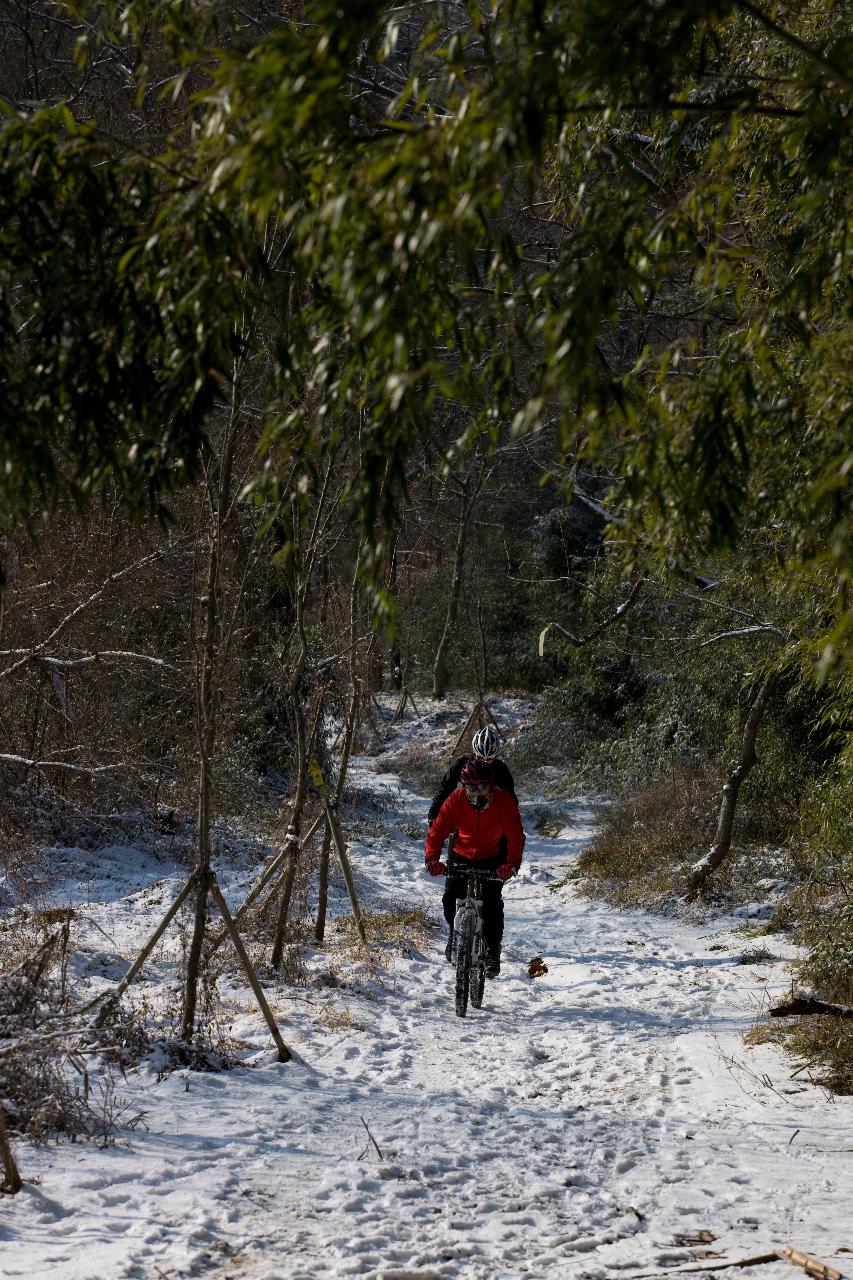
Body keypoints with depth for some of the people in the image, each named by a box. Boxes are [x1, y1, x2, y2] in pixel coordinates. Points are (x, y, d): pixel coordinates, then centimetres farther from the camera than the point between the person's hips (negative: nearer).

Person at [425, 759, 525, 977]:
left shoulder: (504, 801, -22)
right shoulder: (456, 799, -19)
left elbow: (516, 836, -25)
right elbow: (437, 830, -19)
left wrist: (512, 864, -40)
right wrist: (432, 859, -34)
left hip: (492, 859, -1)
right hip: (461, 855, 1)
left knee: (492, 902, -17)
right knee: (450, 898, -13)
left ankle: (493, 951, -3)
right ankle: (455, 933, 17)